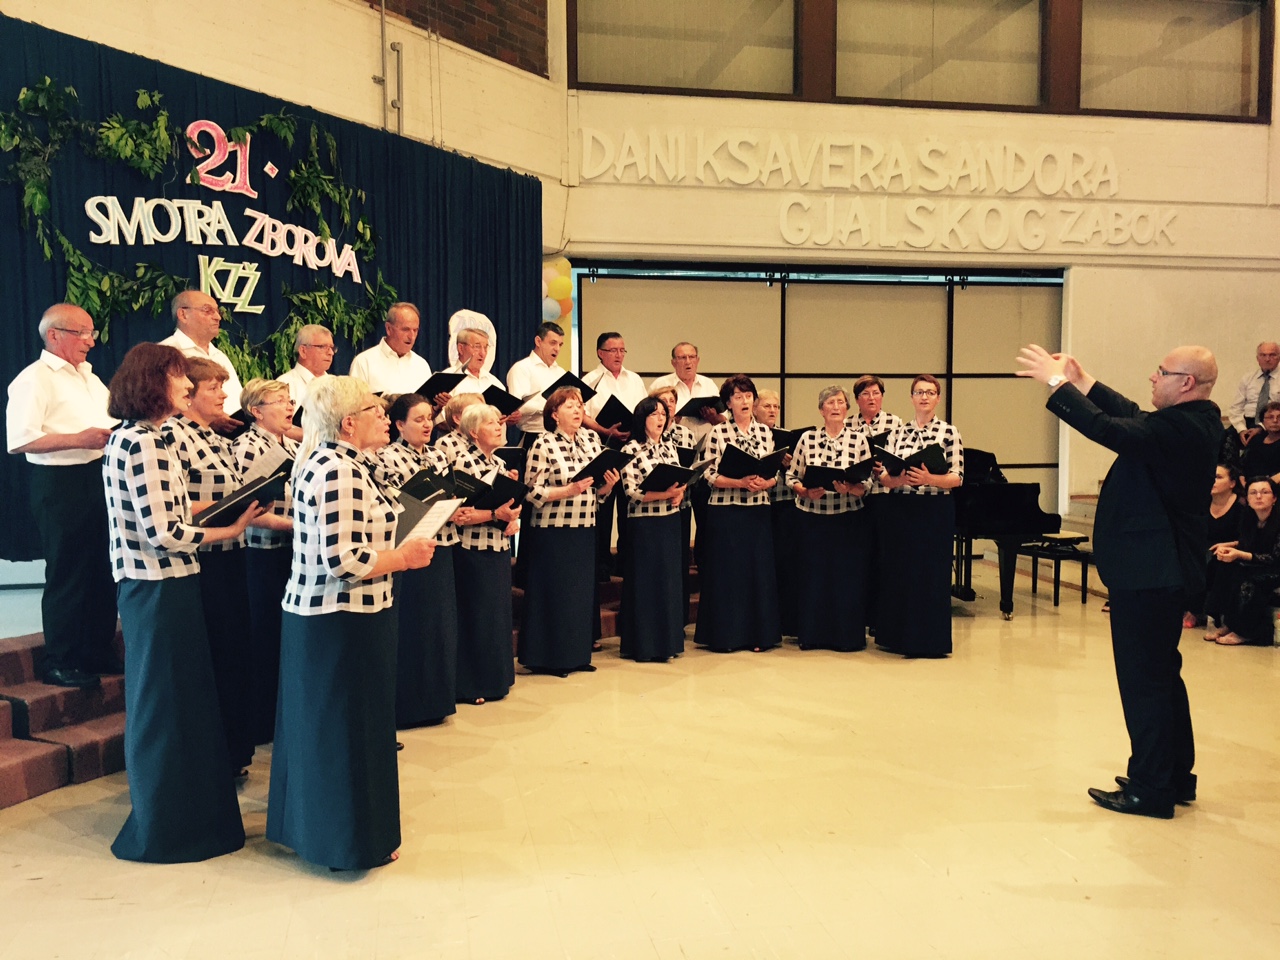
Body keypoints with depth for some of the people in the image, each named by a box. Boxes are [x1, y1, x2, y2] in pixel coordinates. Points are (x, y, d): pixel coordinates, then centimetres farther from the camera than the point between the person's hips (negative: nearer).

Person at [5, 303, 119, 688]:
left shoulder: (89, 377, 18)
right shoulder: (34, 379, -9)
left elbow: (107, 422, 28)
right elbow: (19, 440, -19)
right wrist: (78, 439, -23)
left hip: (100, 478, 8)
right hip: (60, 485, -8)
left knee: (103, 571, 12)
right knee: (67, 575, -1)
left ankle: (99, 653, 24)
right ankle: (60, 663, 12)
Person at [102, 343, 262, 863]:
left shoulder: (131, 438, 12)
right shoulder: (143, 443, -19)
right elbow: (162, 534, -23)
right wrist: (230, 530, -14)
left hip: (149, 586, 10)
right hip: (161, 589, -10)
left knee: (161, 702, 19)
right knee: (166, 705, 2)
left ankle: (166, 814, 34)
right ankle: (168, 827, 16)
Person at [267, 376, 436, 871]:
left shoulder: (326, 461, 12)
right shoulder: (340, 471, -21)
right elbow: (345, 560, -27)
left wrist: (396, 550, 11)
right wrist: (405, 557, -14)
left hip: (314, 613, 10)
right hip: (344, 621, -10)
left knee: (318, 723, 19)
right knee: (349, 728, 2)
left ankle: (312, 822, 33)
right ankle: (354, 840, 17)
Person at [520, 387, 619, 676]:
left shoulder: (591, 440, 8)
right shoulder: (543, 445, -8)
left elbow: (600, 491, 15)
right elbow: (533, 492, -12)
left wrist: (608, 484, -7)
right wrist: (569, 491, -22)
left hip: (585, 531, 6)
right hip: (552, 532, -6)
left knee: (584, 592, 11)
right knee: (553, 594, 1)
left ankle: (577, 654, 23)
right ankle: (549, 658, 13)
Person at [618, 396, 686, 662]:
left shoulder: (669, 446, 11)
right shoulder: (631, 450, -7)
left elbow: (681, 479, 14)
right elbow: (631, 491, -14)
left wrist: (679, 493, -8)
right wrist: (663, 494, -23)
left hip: (671, 522, 6)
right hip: (644, 524, -6)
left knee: (670, 580, 10)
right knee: (645, 583, -1)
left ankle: (667, 640, 20)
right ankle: (644, 646, 8)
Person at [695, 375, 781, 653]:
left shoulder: (765, 432, 9)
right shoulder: (717, 432, -2)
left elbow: (775, 472, 10)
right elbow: (710, 475, -6)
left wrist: (765, 482, -11)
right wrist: (740, 482, -19)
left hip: (758, 512, 4)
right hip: (725, 512, -3)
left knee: (759, 570, 5)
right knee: (726, 571, 0)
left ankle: (758, 634, 15)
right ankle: (725, 635, 10)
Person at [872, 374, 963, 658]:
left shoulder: (949, 432, 0)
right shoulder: (898, 432, 8)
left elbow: (957, 477, -6)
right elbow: (883, 476, 3)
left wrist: (928, 478, -22)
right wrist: (899, 479, -18)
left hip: (935, 510, -3)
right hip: (898, 509, 3)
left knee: (932, 573, 1)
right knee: (896, 571, 7)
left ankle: (930, 639, 13)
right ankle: (898, 635, 19)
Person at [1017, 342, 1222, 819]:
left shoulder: (1182, 427, -22)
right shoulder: (1197, 421, 8)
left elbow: (1111, 430, -26)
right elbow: (1131, 416, 15)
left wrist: (1058, 382, -16)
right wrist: (1082, 382, 15)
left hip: (1148, 570, -11)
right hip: (1166, 566, 11)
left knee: (1144, 680, -1)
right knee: (1163, 674, 20)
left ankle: (1150, 789, 9)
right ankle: (1176, 776, 32)